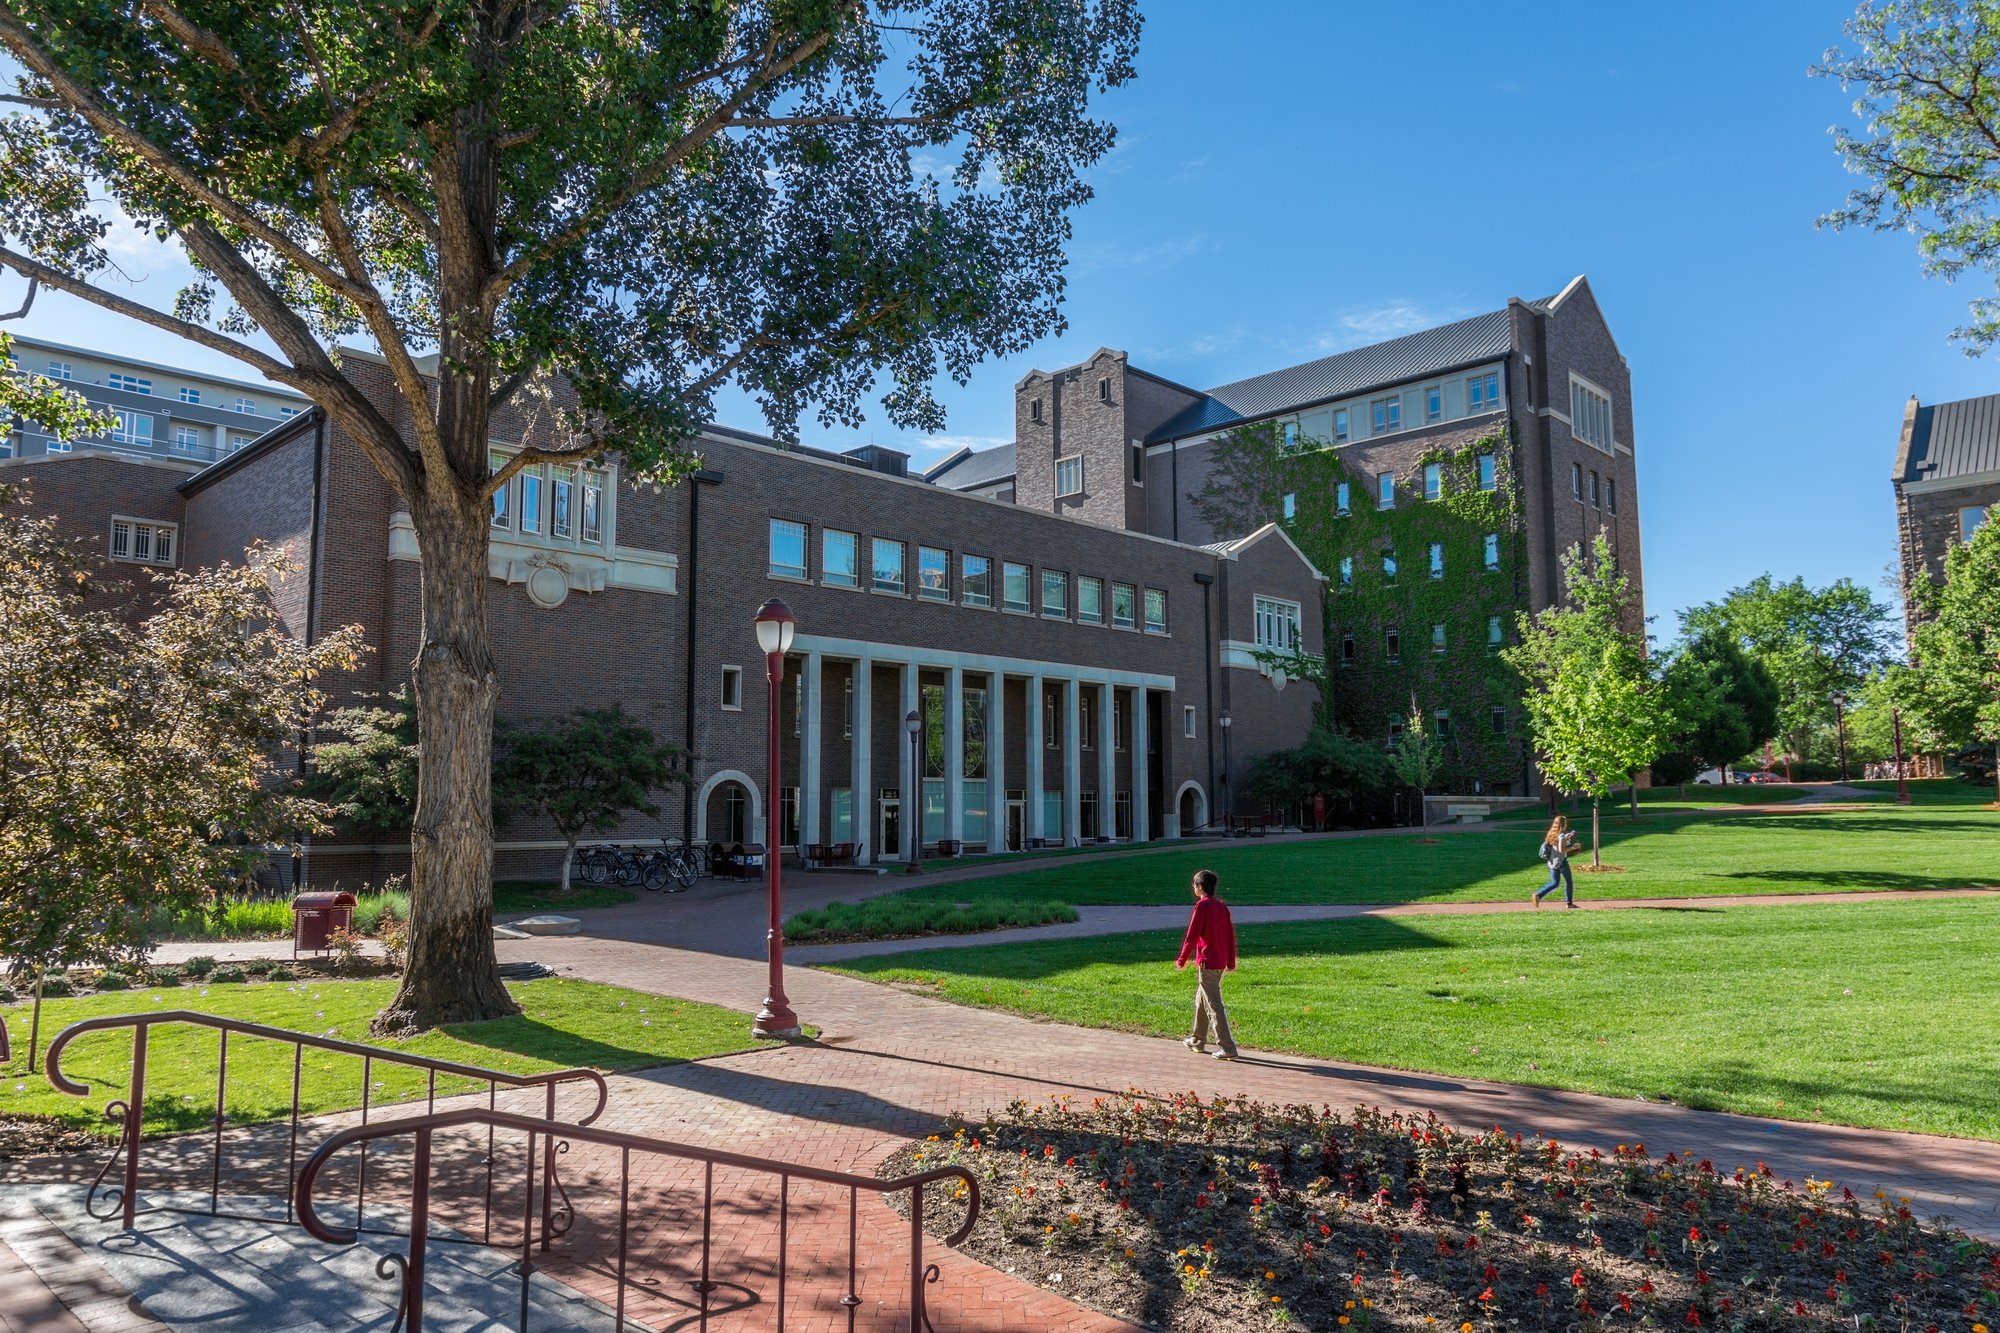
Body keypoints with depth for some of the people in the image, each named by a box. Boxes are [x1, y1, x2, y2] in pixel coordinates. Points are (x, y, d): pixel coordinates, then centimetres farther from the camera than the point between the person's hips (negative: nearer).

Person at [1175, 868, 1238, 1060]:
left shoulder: (1202, 906, -14)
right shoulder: (1222, 906, 9)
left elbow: (1192, 936, -15)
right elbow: (1231, 934, 12)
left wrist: (1182, 960, -6)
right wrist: (1231, 961, 19)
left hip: (1206, 963, -8)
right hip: (1221, 962, 8)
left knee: (1214, 1005, -6)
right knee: (1201, 999, 21)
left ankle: (1227, 1048, -8)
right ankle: (1198, 1040, 31)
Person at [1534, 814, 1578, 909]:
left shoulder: (1551, 834, 6)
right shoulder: (1561, 835, -17)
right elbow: (1561, 850, -24)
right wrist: (1573, 847, -14)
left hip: (1551, 862, 7)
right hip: (1561, 862, -7)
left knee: (1554, 882, 12)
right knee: (1569, 881, 13)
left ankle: (1538, 895, -8)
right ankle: (1569, 903, 18)